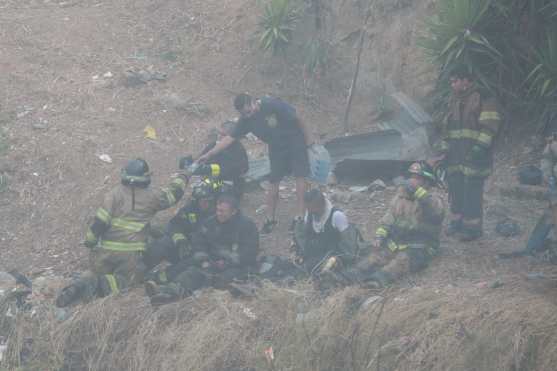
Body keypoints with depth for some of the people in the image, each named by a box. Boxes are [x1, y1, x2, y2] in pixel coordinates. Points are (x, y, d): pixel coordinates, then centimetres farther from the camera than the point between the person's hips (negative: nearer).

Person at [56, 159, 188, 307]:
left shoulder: (115, 193, -1)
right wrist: (182, 178, 39)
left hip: (107, 249, 2)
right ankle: (103, 284, -21)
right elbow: (172, 194, 20)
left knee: (96, 273, 22)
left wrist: (90, 241, 4)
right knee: (126, 279, 10)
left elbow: (101, 220, -8)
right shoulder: (151, 196, 2)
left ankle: (81, 285, -11)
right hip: (132, 253, -2)